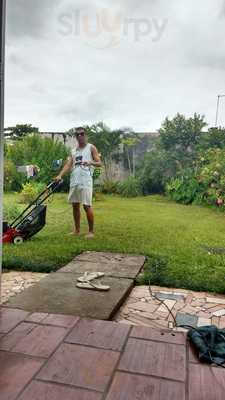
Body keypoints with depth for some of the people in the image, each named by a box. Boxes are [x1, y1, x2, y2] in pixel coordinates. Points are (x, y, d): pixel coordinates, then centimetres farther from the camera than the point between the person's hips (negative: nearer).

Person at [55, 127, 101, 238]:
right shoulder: (73, 151, 19)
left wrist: (90, 162, -25)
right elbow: (68, 165, 9)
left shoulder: (91, 148, 5)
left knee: (87, 205, -8)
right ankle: (77, 229, 19)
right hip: (74, 181, 6)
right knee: (75, 205, 9)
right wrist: (60, 175, -7)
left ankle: (91, 231, 2)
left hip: (86, 180, -6)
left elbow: (99, 163, -3)